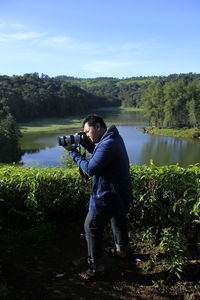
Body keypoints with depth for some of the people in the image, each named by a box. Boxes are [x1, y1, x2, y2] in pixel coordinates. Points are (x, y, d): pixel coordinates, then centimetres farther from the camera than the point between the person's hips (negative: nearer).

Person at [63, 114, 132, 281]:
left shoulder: (108, 144, -28)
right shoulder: (114, 137, 4)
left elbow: (90, 169, -26)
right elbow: (98, 155, 15)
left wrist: (73, 152, -17)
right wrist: (86, 144, -1)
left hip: (108, 195, -10)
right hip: (120, 192, 10)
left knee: (92, 227, 1)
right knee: (118, 219, 27)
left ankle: (97, 268, 10)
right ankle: (122, 250, 48)